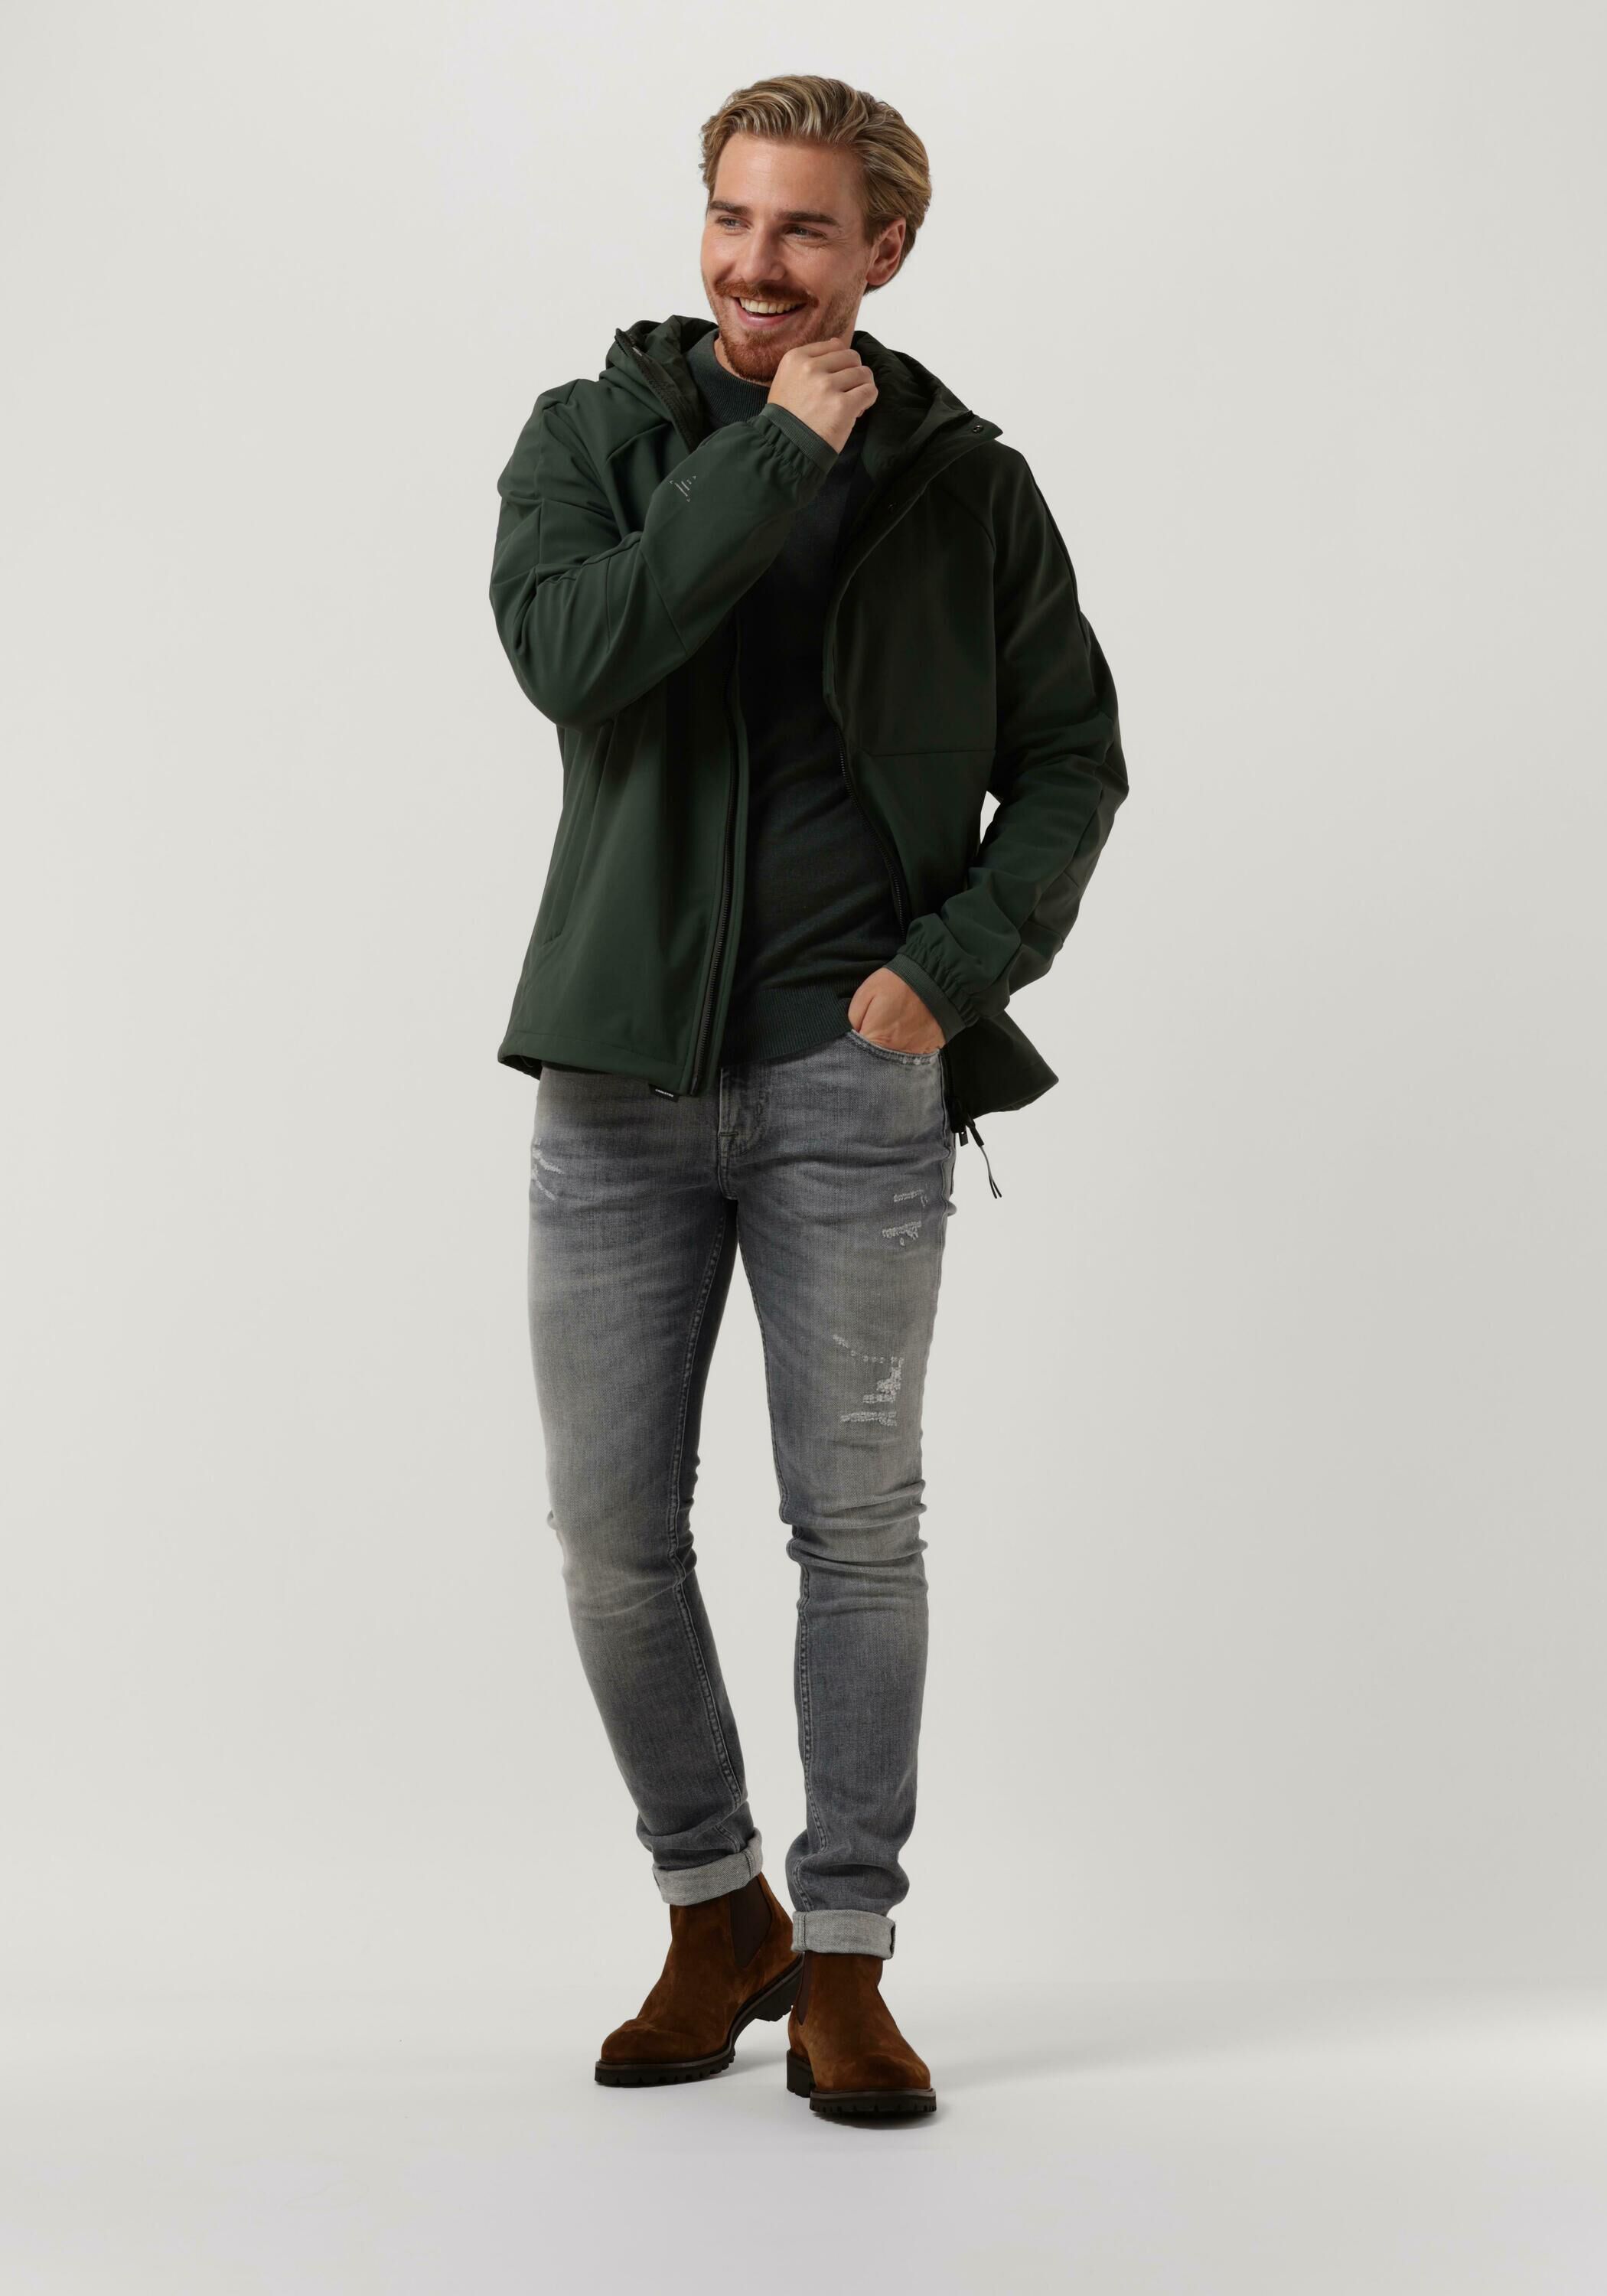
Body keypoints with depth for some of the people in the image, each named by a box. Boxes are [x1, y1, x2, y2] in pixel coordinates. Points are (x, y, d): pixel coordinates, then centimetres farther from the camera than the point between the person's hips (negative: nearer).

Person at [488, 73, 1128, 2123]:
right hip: (623, 1074, 1)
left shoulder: (967, 484, 5)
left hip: (854, 1074, -1)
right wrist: (782, 453, -14)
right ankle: (716, 1915, 24)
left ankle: (843, 1960, 15)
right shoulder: (590, 436, 5)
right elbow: (566, 647, -15)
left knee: (857, 1525, 2)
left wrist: (959, 963, -4)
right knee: (613, 1533, 4)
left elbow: (1073, 758, 9)